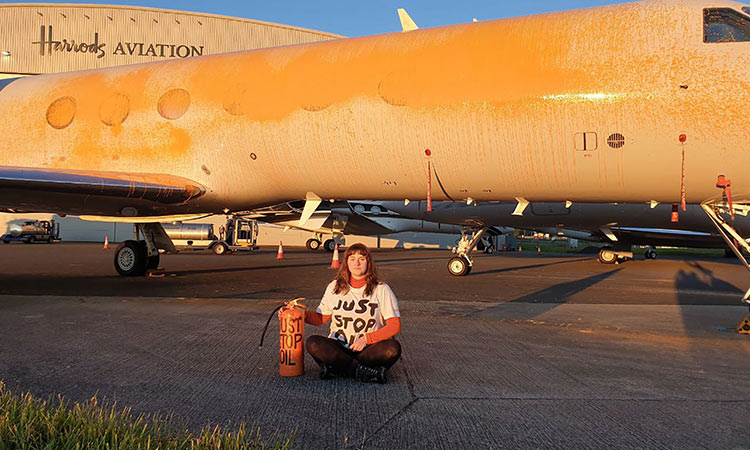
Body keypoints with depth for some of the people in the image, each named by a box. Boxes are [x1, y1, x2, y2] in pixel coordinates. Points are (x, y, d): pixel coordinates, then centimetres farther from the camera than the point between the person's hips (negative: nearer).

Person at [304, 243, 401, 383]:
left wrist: (367, 338, -15)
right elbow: (321, 319, 11)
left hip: (368, 348, -2)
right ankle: (363, 371, -29)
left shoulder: (381, 289, 1)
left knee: (393, 348, -31)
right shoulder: (334, 287, 9)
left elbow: (395, 326, -4)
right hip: (338, 347, 2)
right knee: (313, 343, -28)